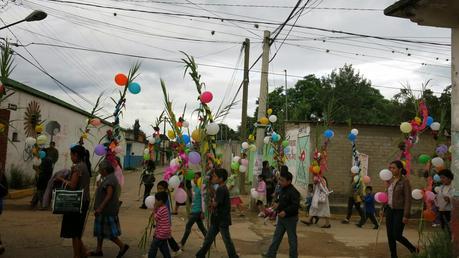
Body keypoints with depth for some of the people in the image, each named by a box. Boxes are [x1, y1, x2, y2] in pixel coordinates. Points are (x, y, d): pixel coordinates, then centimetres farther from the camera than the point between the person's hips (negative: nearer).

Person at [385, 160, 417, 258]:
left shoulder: (405, 181, -12)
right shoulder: (391, 181, 9)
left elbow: (408, 199, -15)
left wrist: (406, 216, -18)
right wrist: (385, 209, 14)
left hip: (400, 211, -7)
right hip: (390, 210, 7)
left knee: (397, 236, -5)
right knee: (390, 235, 5)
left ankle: (413, 249, 20)